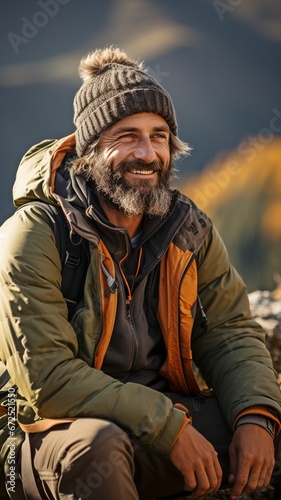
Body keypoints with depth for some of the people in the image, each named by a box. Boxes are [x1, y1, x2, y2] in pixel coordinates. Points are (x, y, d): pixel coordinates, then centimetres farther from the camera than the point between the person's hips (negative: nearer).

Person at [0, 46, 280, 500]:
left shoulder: (190, 229, 4)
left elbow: (230, 335, 3)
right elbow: (47, 376, -21)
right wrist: (170, 427, -26)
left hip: (172, 410, 5)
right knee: (99, 444, -39)